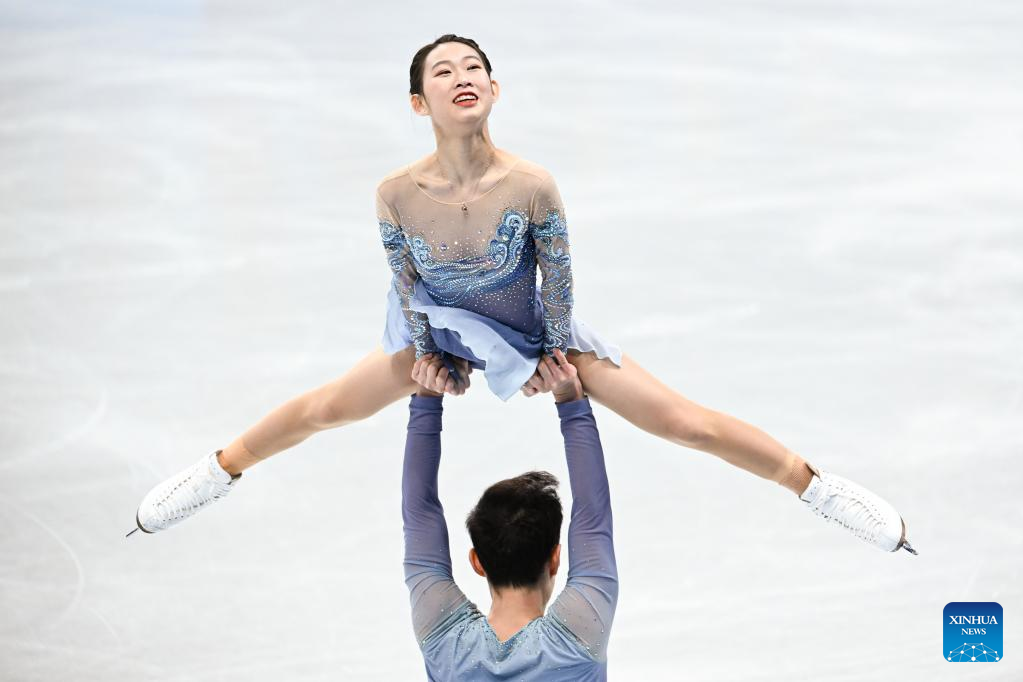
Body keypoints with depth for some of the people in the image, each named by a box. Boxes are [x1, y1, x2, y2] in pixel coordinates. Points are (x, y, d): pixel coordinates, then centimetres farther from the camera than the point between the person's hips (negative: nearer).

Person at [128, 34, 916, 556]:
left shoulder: (532, 184, -32)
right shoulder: (398, 192, -27)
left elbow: (560, 278, -15)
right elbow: (404, 279, -8)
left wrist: (557, 357, -5)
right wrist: (425, 357, 1)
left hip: (539, 330, -2)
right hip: (447, 329, 2)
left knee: (686, 422, -8)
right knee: (324, 408, 14)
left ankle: (817, 486, 8)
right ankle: (221, 470, 42)